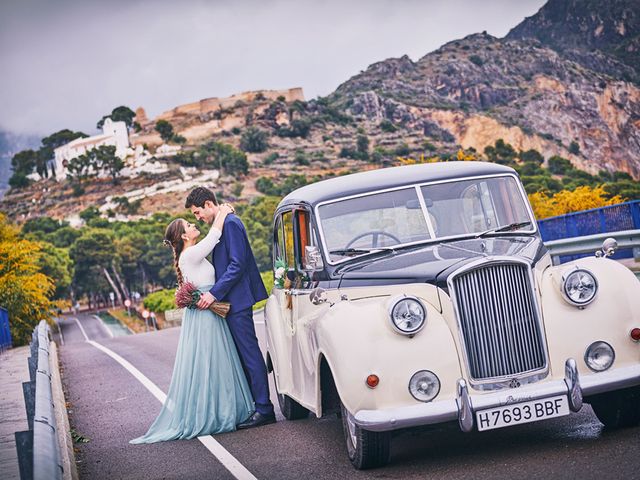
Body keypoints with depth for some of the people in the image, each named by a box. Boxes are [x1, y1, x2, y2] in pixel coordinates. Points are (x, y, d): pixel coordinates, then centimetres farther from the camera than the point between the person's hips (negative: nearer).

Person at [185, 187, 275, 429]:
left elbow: (237, 265, -20)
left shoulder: (231, 223, -14)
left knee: (249, 353, -8)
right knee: (243, 354, 12)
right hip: (230, 301, 10)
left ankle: (264, 409, -6)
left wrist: (214, 293, -21)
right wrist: (213, 293, 14)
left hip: (237, 300, -10)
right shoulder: (223, 224, 17)